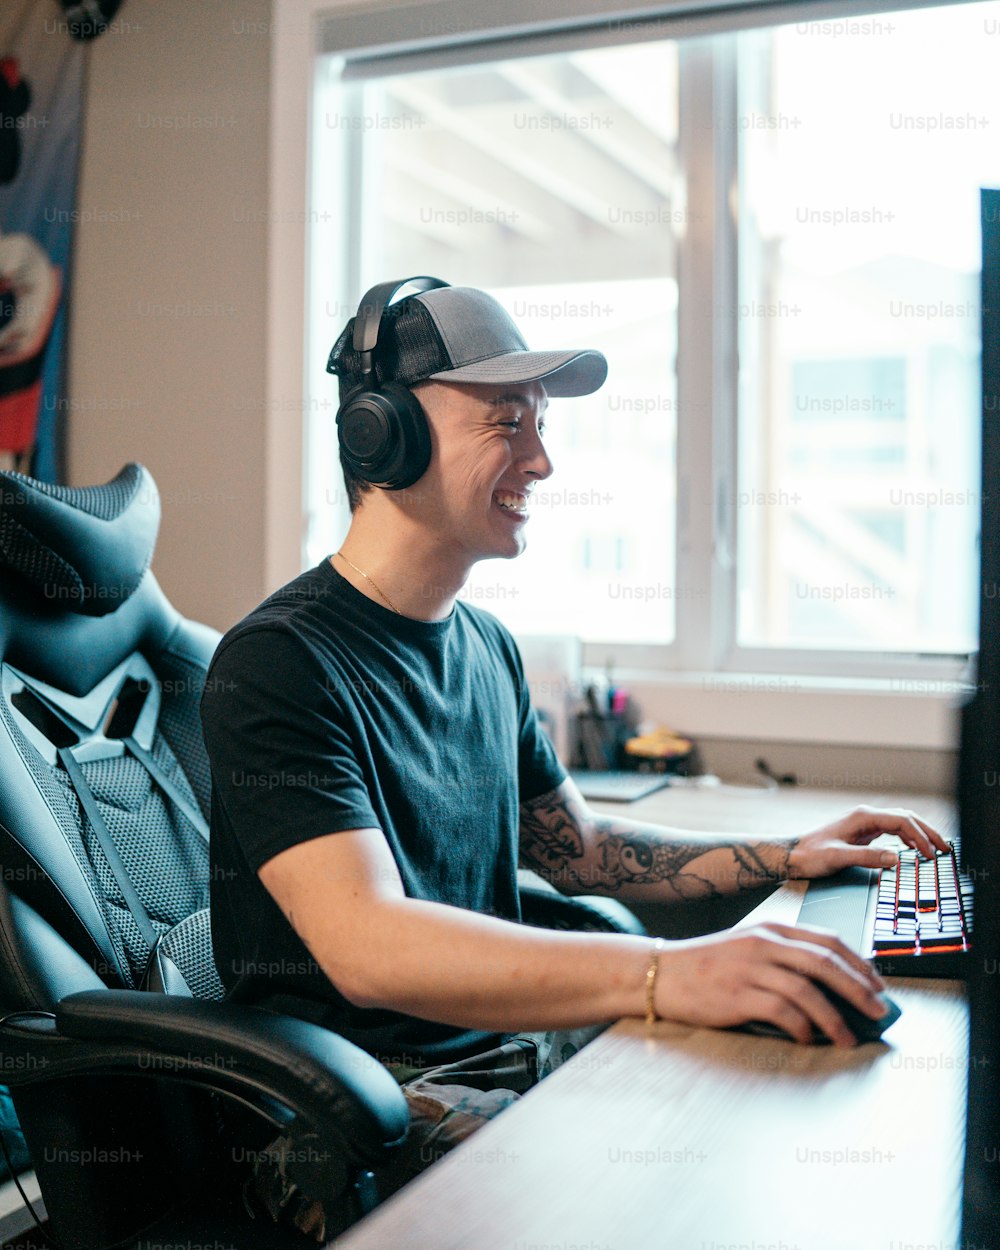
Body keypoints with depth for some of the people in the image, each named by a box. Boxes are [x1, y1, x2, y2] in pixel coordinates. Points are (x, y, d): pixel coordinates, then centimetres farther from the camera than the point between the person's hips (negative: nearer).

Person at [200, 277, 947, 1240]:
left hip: (511, 1037, 8)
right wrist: (666, 974, -44)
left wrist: (783, 857, 9)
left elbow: (575, 845, 20)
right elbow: (365, 944, -31)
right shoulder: (279, 663, -18)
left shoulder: (487, 648, 9)